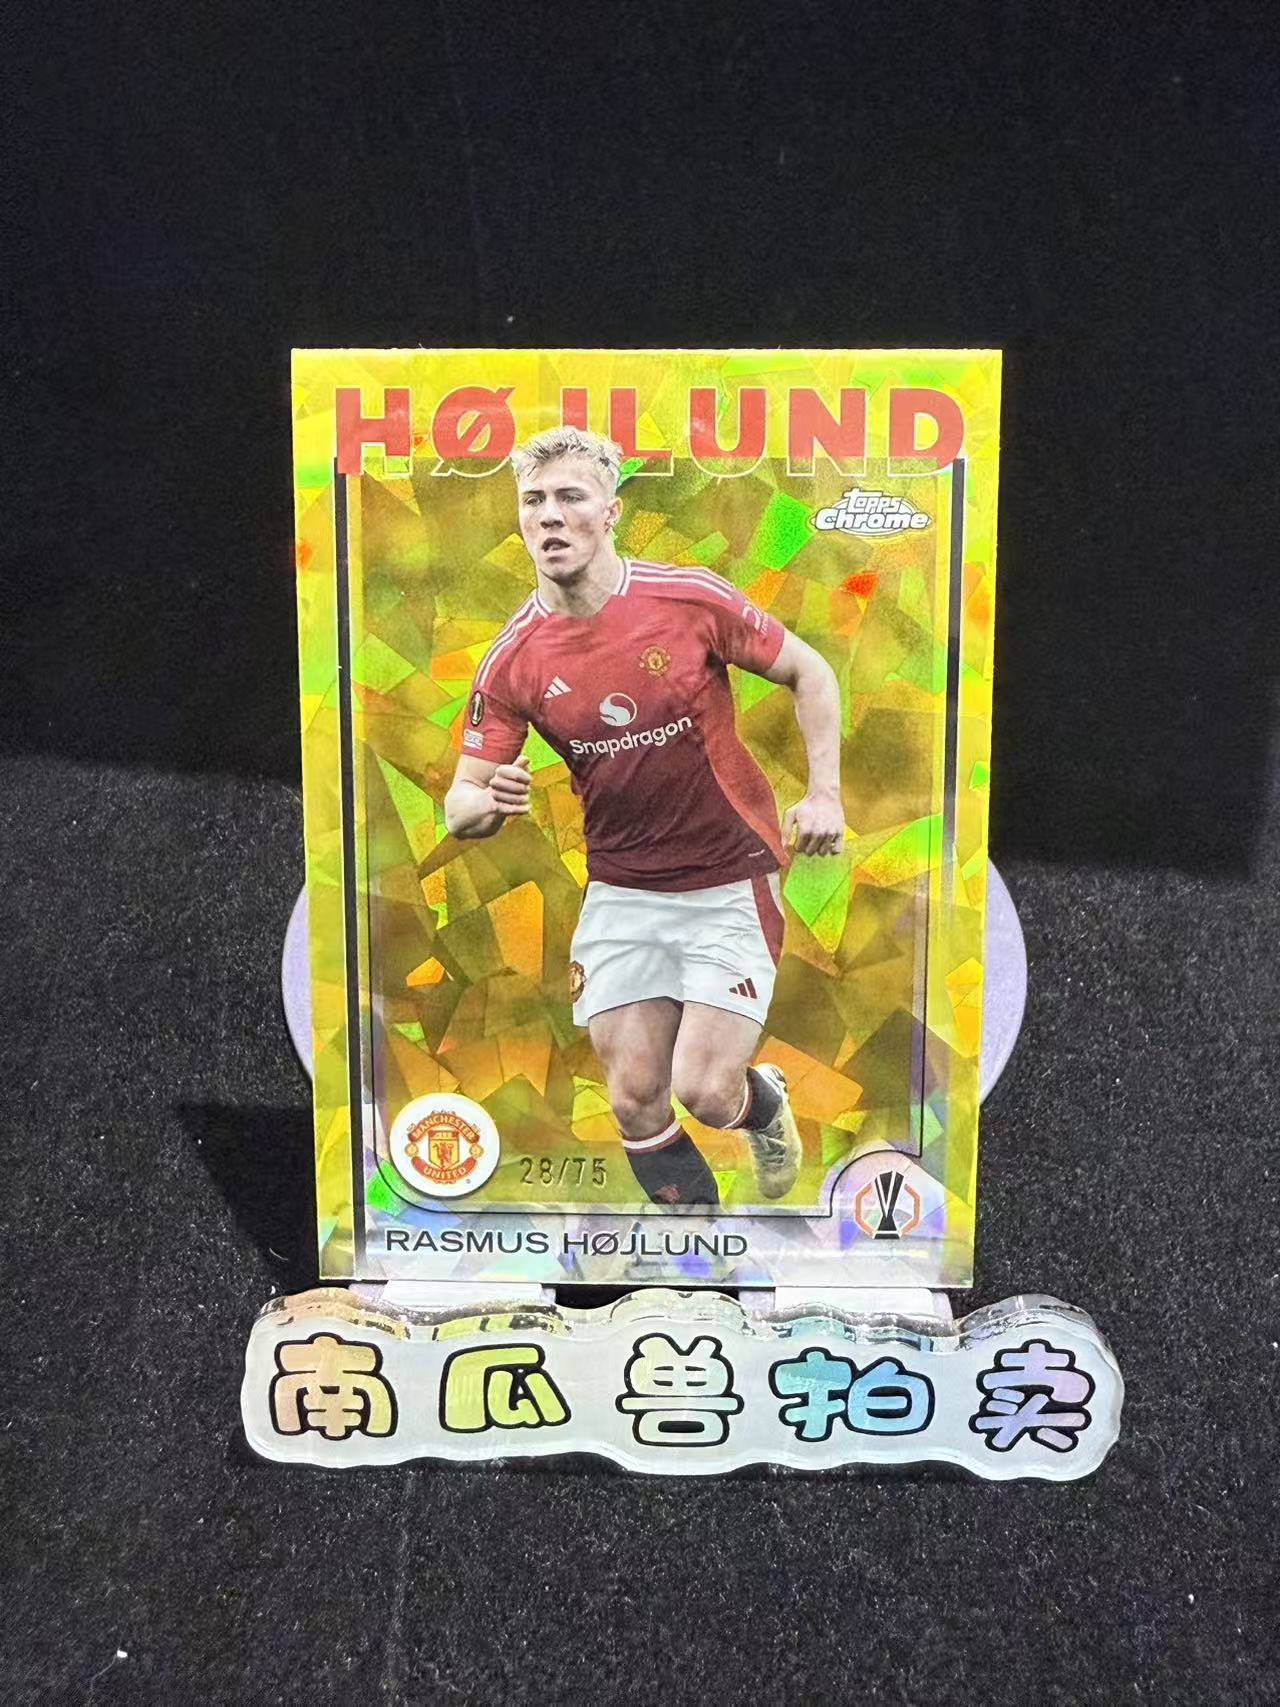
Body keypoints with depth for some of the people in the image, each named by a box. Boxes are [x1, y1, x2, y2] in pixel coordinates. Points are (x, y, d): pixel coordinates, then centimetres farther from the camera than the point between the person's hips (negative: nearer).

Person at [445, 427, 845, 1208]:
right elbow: (461, 804, -3)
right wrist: (489, 800, -27)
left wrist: (824, 793, -9)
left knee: (704, 1090, -11)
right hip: (621, 892, 3)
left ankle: (766, 1100, 28)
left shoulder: (691, 599, -13)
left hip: (732, 880, -3)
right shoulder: (513, 661, -7)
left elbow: (810, 673, 0)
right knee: (636, 1104, 2)